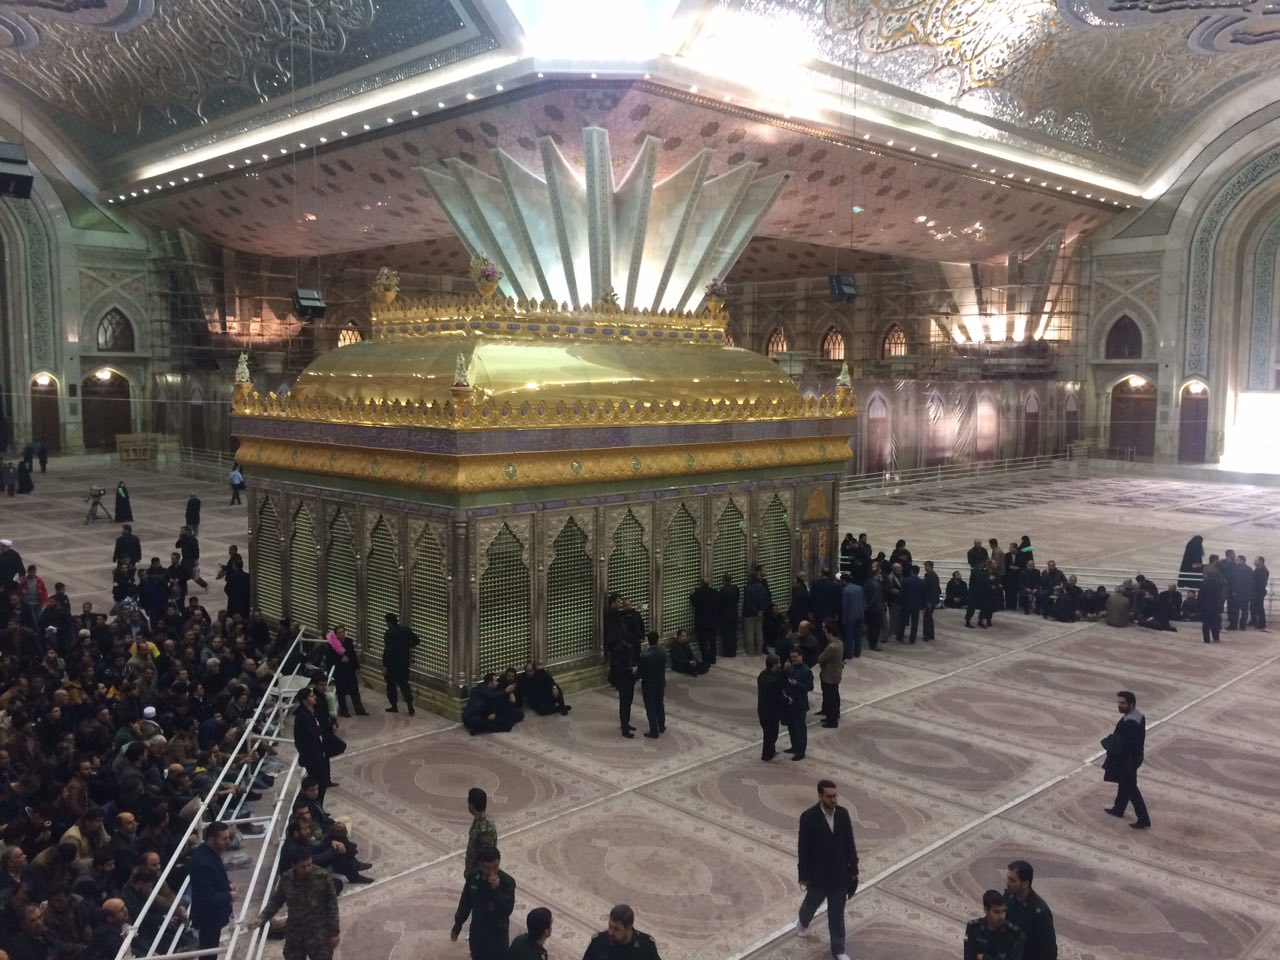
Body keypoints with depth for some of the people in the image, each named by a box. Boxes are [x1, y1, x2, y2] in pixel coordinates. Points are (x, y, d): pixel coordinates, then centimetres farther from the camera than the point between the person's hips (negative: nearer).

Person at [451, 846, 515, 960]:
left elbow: (507, 909, -29)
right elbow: (465, 902, 3)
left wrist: (496, 889, -39)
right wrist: (457, 925, 10)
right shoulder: (473, 876, -11)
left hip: (497, 933, -4)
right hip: (477, 931, 4)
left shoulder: (507, 881, -23)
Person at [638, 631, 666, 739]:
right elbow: (664, 667, 4)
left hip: (649, 685, -5)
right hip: (661, 683, 6)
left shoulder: (645, 656, -27)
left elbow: (641, 673, -18)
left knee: (651, 708, 7)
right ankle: (661, 727, 36)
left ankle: (654, 732, 14)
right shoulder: (663, 652, -10)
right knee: (660, 705, 22)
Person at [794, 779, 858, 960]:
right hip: (818, 875, -2)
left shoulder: (843, 813, -8)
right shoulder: (809, 817, -20)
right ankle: (803, 922, 55)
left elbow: (850, 843, 1)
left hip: (840, 874, 2)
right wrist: (804, 875, -10)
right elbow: (804, 849, -14)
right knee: (811, 903, 22)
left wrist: (853, 869, 4)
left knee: (837, 913, 13)